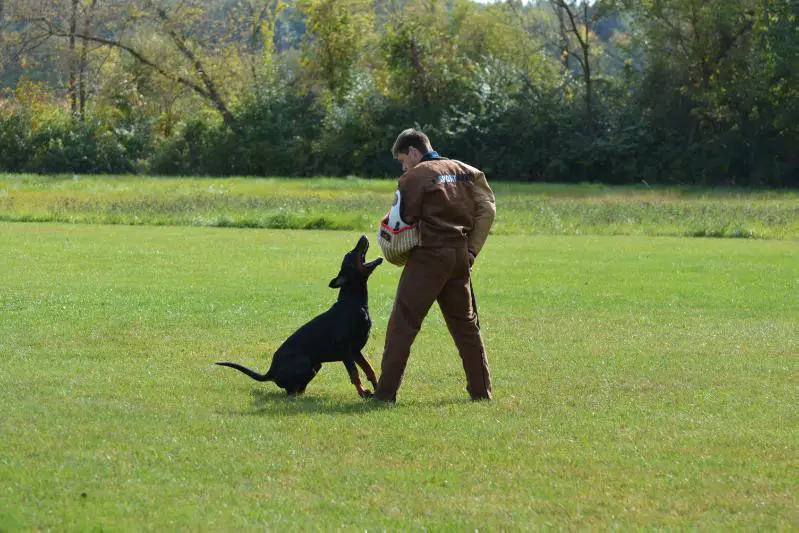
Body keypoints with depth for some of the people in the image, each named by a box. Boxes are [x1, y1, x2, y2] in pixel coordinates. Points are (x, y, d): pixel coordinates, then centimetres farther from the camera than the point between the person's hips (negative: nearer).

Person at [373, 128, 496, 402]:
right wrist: (472, 249, 4)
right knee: (466, 323, 16)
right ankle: (481, 389, 16)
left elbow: (405, 220, -6)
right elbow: (487, 209, 7)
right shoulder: (466, 172, 13)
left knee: (403, 323, -3)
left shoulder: (415, 177, -6)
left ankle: (386, 390, -7)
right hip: (460, 256, 6)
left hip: (429, 256, -6)